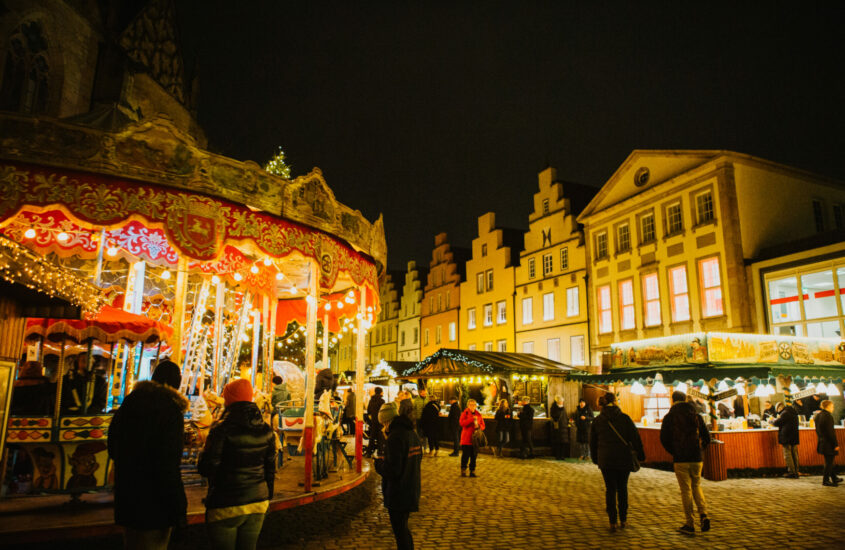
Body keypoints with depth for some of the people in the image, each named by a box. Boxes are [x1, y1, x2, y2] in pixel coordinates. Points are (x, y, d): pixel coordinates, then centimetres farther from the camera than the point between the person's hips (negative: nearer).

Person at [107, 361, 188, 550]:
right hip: (154, 503, -7)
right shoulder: (170, 410, -18)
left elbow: (113, 449, 16)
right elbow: (169, 465, -22)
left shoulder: (130, 402, 6)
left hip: (126, 497, 7)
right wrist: (179, 507, -17)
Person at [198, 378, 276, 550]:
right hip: (258, 503, 5)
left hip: (226, 505, -5)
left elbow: (206, 469, -13)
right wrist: (267, 497, 19)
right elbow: (270, 469, 7)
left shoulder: (222, 429, -15)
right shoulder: (266, 430, 1)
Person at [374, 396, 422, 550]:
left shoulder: (395, 437, -22)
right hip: (411, 491, 9)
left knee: (400, 533, 5)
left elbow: (393, 471, -25)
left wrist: (378, 463, -6)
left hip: (398, 495, -9)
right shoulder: (413, 434, 5)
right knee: (404, 530, 24)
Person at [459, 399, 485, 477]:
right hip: (466, 439, -4)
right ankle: (463, 471, 7)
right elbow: (462, 423, -15)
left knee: (474, 456, 6)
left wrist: (478, 426, -9)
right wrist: (472, 419, -20)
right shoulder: (465, 413, 0)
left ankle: (472, 471, 15)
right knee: (465, 455, -5)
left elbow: (483, 426, 14)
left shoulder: (478, 414, 12)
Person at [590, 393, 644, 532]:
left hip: (605, 460, 1)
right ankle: (623, 520, 20)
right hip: (624, 459, 0)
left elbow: (593, 442, 8)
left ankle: (612, 522, 4)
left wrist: (595, 459, 19)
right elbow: (635, 438, -5)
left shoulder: (597, 421, 2)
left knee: (610, 489, 7)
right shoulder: (624, 418, -5)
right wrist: (640, 456, 4)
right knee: (622, 488, 15)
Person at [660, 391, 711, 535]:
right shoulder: (696, 416, 5)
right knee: (696, 486, 19)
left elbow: (664, 439, -5)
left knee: (686, 490, 4)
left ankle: (690, 524, 6)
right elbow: (707, 437, 6)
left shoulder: (669, 417, -3)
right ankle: (703, 515, 0)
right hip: (697, 458, 3)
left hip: (680, 459, -3)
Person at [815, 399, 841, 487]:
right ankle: (825, 480, 6)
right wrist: (836, 444, -15)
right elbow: (831, 432, -20)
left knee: (829, 461, 20)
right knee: (829, 462, 0)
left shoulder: (818, 415, 10)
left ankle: (834, 478, 32)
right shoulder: (828, 416, -18)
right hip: (829, 443, -9)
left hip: (822, 443, 9)